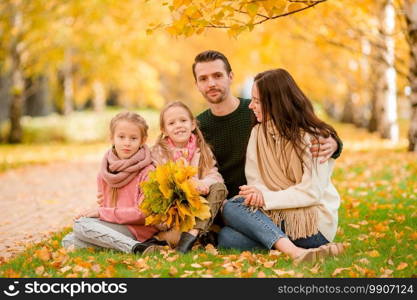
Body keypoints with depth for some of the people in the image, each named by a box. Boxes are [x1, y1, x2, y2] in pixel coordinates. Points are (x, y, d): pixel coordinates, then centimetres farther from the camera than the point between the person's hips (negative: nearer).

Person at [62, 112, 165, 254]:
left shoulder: (147, 171, -8)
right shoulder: (106, 170, 11)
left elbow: (142, 212, -14)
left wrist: (102, 212, -13)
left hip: (138, 230, -8)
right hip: (114, 227, 8)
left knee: (81, 224, -22)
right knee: (69, 241, -9)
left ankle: (136, 247, -33)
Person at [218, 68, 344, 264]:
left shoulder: (313, 137, -7)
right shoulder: (258, 132, 11)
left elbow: (311, 192, -15)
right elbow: (254, 179, 7)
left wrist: (266, 198, -20)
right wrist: (257, 193, -18)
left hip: (314, 225, -6)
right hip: (277, 217, 6)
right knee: (230, 207, -24)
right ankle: (294, 250, -34)